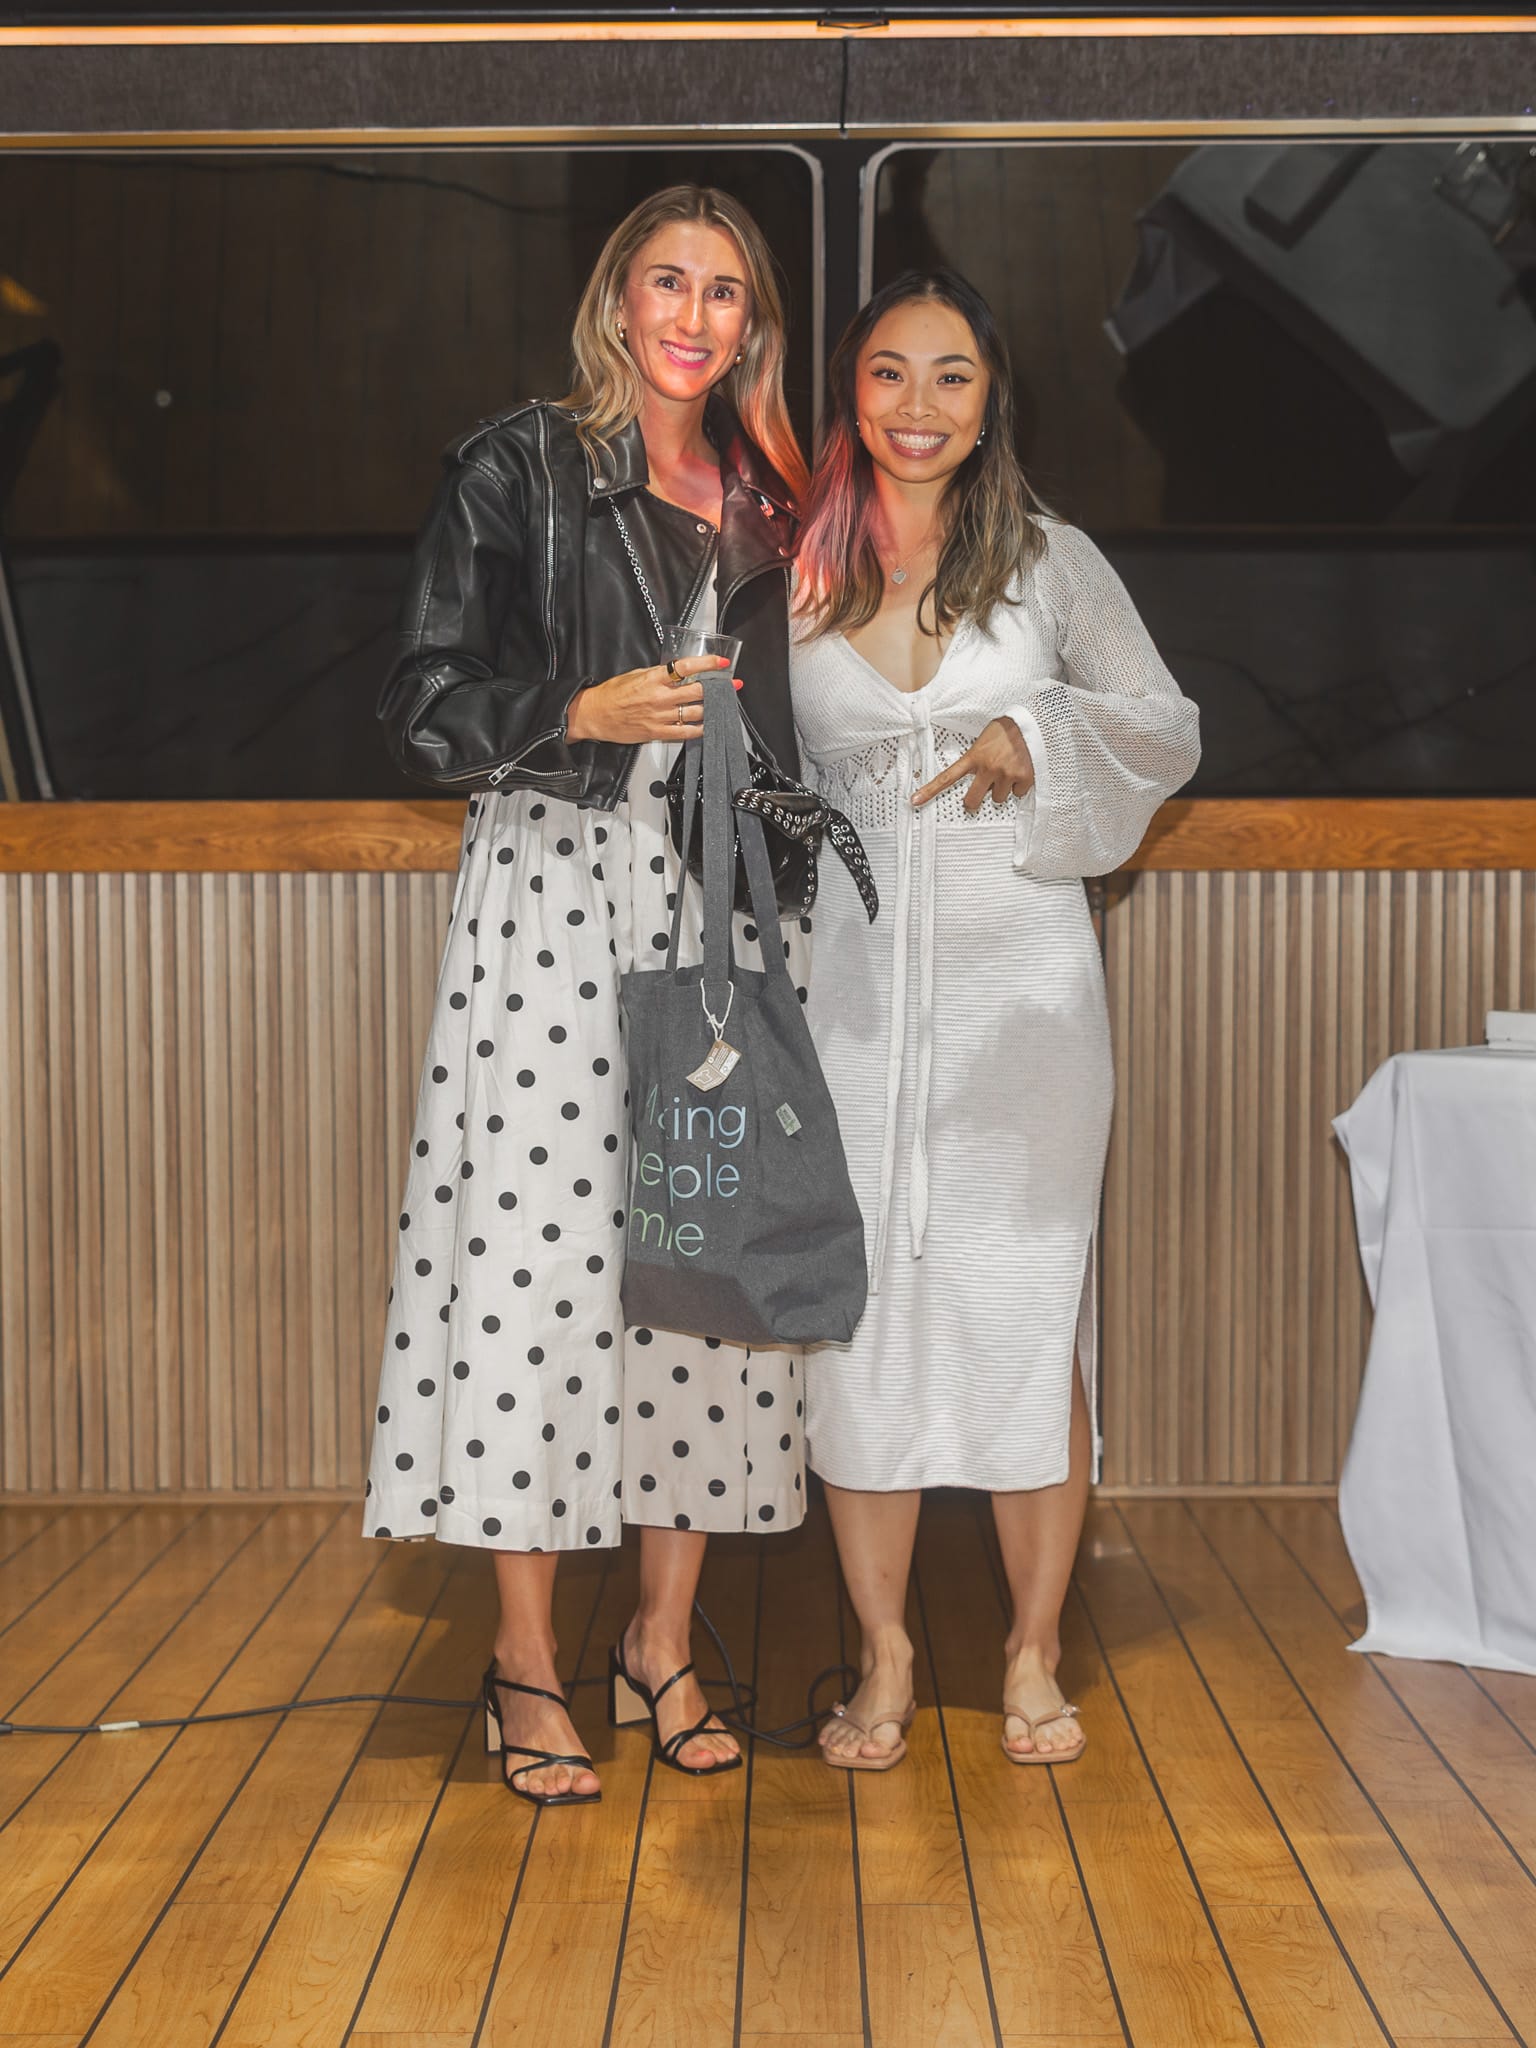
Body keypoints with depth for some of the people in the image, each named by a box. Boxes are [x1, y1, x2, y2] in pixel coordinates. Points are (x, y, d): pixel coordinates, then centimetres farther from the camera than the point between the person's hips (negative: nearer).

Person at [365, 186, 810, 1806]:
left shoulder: (765, 504, 17)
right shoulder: (517, 469, 3)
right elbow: (424, 709, -3)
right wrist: (584, 713, -17)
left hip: (718, 905, 5)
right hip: (552, 893, -4)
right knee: (539, 1247, -6)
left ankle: (663, 1640, 15)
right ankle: (526, 1664, 6)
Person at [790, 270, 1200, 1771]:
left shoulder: (1052, 561, 4)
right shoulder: (792, 570, 7)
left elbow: (1171, 732, 7)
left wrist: (1041, 736, -10)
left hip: (1017, 983, -1)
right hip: (850, 984, 1)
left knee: (1028, 1311, 0)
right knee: (860, 1310, 2)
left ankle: (1033, 1656, 15)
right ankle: (883, 1658, 16)